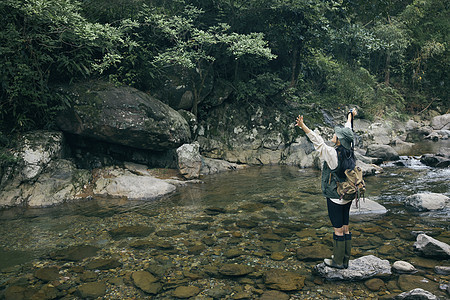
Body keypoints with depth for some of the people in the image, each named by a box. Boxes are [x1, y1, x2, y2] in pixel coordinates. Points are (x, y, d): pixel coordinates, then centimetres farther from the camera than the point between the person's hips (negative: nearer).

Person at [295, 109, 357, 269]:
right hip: (347, 197, 8)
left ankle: (338, 261, 14)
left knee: (338, 230, 2)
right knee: (345, 228, 14)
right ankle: (345, 260, 25)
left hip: (335, 198, -8)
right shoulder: (349, 152, 1)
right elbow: (347, 132, 15)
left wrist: (303, 126, -29)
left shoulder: (333, 154, -20)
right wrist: (350, 116, 32)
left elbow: (318, 142, -26)